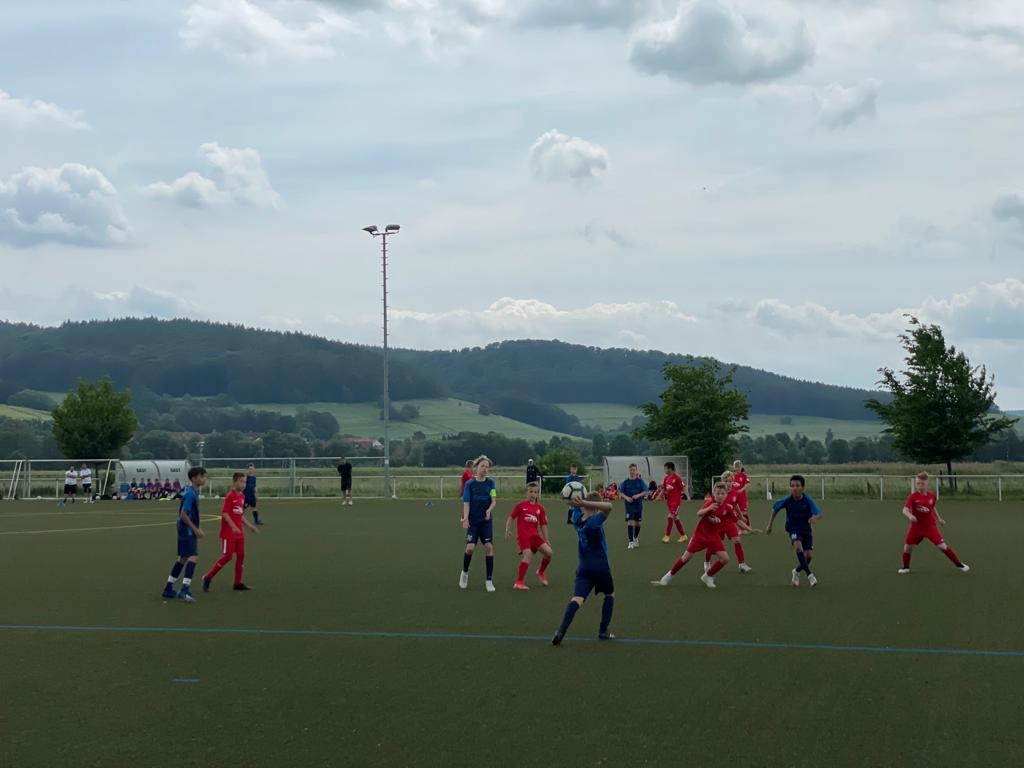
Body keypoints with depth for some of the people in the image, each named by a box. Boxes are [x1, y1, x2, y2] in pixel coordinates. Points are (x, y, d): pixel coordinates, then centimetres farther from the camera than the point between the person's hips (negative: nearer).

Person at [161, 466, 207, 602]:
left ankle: (168, 588, 22)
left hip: (188, 531, 10)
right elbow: (183, 515, -21)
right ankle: (185, 589, -19)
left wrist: (197, 529, 17)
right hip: (187, 530, -10)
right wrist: (196, 529, -19)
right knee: (193, 557, -15)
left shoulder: (194, 492, 11)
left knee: (183, 558, 15)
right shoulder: (190, 494, -18)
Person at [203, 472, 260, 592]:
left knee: (241, 555, 6)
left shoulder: (242, 496, 11)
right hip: (229, 532, -8)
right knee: (227, 556, -7)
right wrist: (234, 527, -26)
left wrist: (249, 526, 17)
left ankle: (238, 583, 13)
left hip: (239, 532, 8)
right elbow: (224, 513, -18)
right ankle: (207, 578, 5)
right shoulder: (230, 496, -13)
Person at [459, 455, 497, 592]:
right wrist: (465, 519, -17)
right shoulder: (470, 484, -2)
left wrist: (489, 510, -22)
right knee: (470, 547, -12)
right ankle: (465, 572, 17)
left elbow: (494, 501, -1)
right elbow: (466, 503, -5)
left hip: (486, 521, 2)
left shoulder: (490, 483, 3)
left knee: (489, 546, -9)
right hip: (473, 521, -1)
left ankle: (489, 581, 0)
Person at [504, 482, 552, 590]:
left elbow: (543, 524, 11)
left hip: (535, 535, 4)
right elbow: (511, 517, 6)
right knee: (528, 556, -22)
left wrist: (546, 539, 7)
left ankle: (541, 572, 21)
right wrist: (507, 530, -4)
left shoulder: (540, 508, 8)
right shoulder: (521, 505, 0)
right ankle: (519, 582, -12)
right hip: (523, 535, -4)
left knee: (548, 552, -8)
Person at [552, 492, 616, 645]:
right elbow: (609, 506, -31)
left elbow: (575, 505, 22)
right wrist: (584, 502, -33)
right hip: (600, 565, -4)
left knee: (577, 599, -11)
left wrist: (580, 503, -3)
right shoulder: (595, 521, -16)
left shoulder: (577, 518, 3)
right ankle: (603, 631, 20)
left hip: (583, 567, 4)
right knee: (610, 594, 22)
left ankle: (562, 630, -31)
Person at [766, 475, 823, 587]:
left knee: (809, 555, -6)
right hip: (793, 528, -1)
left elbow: (819, 514, -30)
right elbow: (775, 508, 2)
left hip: (806, 529, 1)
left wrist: (815, 518, -54)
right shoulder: (787, 501, -17)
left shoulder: (808, 500, -21)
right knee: (798, 546, -29)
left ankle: (797, 571, 26)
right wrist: (770, 525, 8)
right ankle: (809, 575, -23)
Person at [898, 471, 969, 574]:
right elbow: (905, 510, -26)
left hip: (930, 526, 0)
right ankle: (906, 567, 29)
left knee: (942, 546, -9)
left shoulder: (932, 496, -5)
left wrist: (939, 519, 13)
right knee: (907, 547, 4)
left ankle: (959, 564, 2)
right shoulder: (913, 497, -14)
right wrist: (910, 516, -46)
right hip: (916, 527, 0)